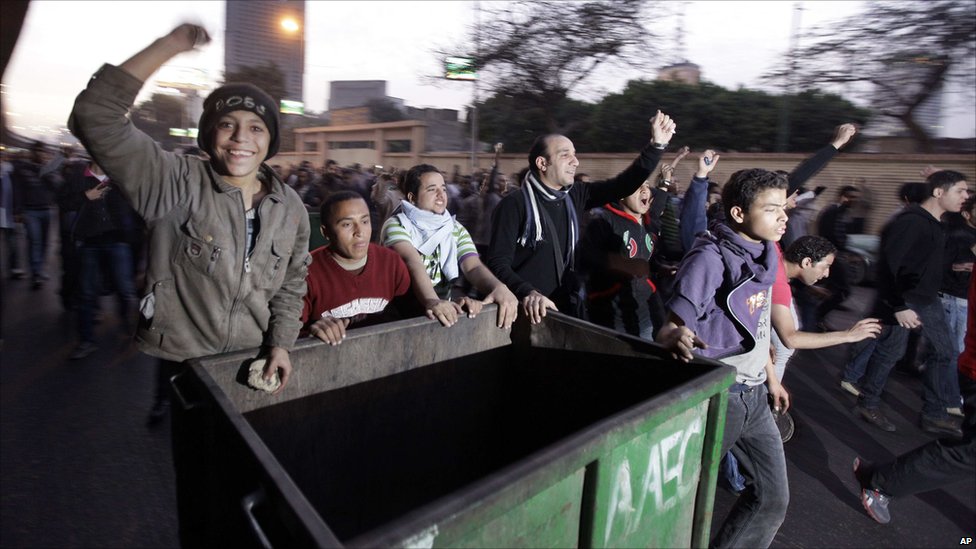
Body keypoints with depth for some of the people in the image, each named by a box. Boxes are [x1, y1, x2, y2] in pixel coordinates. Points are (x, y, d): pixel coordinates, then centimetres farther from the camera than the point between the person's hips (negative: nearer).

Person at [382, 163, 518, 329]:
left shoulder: (456, 229, 10)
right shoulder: (396, 225, -4)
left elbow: (474, 267, -6)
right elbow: (413, 263, -22)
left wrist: (498, 287, -26)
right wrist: (432, 301, -39)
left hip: (446, 306, 4)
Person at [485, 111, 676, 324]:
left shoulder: (575, 197, 5)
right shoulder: (514, 205, -14)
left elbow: (622, 185, 5)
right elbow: (498, 263, -20)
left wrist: (656, 145, -4)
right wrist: (527, 293, -36)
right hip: (528, 312, -6)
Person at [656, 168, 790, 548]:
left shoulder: (764, 254, 5)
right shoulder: (711, 258, -19)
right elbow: (671, 326, -23)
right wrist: (675, 336, -46)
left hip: (754, 394, 8)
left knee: (774, 498, 16)